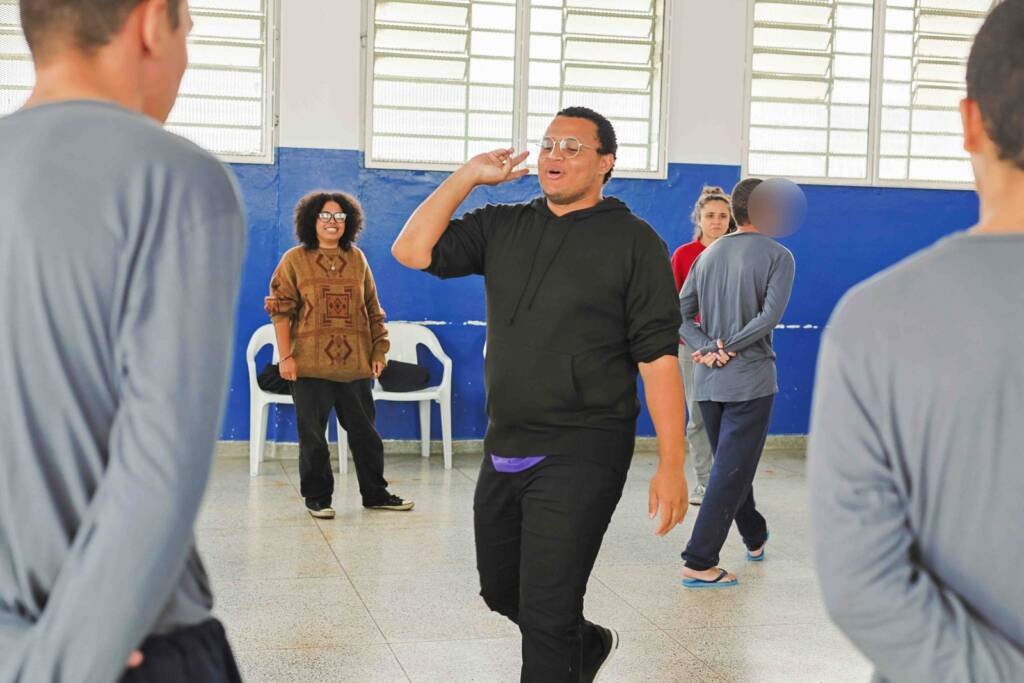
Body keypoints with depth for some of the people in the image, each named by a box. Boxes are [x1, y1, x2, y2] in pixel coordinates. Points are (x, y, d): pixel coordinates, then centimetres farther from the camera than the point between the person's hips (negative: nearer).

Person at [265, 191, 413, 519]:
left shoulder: (357, 259, 11)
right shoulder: (295, 259, 1)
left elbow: (373, 310, 14)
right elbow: (281, 310, -3)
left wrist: (378, 351, 9)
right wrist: (285, 356, -10)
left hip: (355, 366, 3)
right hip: (310, 366, -3)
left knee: (364, 431, 10)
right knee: (313, 435, 3)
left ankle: (375, 493, 21)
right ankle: (317, 497, 15)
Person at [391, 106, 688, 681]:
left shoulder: (633, 242, -5)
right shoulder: (504, 228, 10)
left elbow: (657, 356, -9)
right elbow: (413, 251, 0)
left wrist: (672, 464, -14)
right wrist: (469, 176, 1)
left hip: (580, 456, -6)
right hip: (503, 453, 7)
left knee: (546, 614, -6)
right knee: (501, 591, 22)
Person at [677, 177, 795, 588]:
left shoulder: (708, 255, 10)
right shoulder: (777, 256, -6)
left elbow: (681, 313, 3)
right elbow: (770, 316, -17)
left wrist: (704, 348, -7)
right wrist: (726, 348, -12)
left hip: (707, 381, 6)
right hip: (750, 379, -6)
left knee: (730, 465, 20)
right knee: (731, 472, -4)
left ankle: (755, 538, 39)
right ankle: (699, 563, -8)